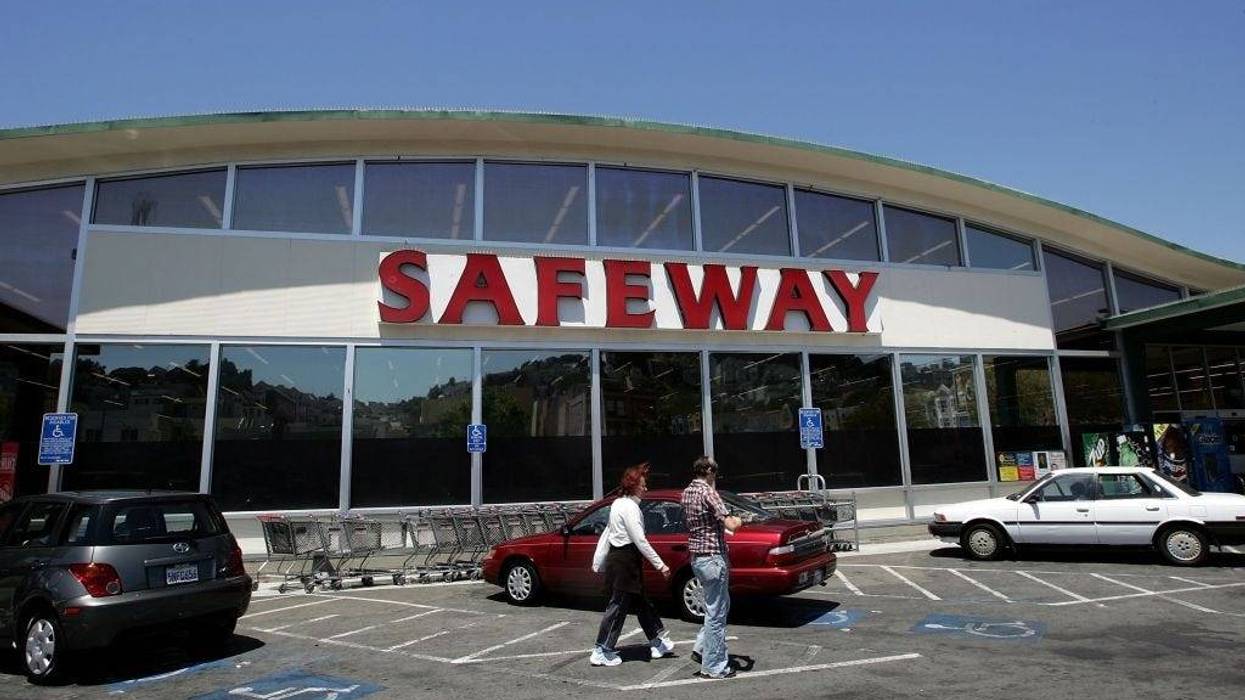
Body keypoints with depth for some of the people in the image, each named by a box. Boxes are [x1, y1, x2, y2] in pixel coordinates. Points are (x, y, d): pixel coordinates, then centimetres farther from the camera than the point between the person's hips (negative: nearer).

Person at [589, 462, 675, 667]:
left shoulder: (619, 503, 13)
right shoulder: (629, 506, -17)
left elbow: (606, 534, 16)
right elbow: (640, 540, -21)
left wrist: (599, 562, 20)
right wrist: (660, 564, -18)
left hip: (617, 557, 10)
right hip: (625, 560, -10)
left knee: (641, 603, 16)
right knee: (618, 605, 0)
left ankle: (658, 643, 26)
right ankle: (602, 652, 9)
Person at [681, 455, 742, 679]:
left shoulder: (687, 492, 9)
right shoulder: (707, 492, -17)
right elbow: (730, 524, -24)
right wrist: (738, 521, -3)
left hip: (696, 557, 9)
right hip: (712, 556, -9)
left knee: (720, 605, 23)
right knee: (716, 613, 1)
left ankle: (701, 648, 23)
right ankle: (713, 667, 9)